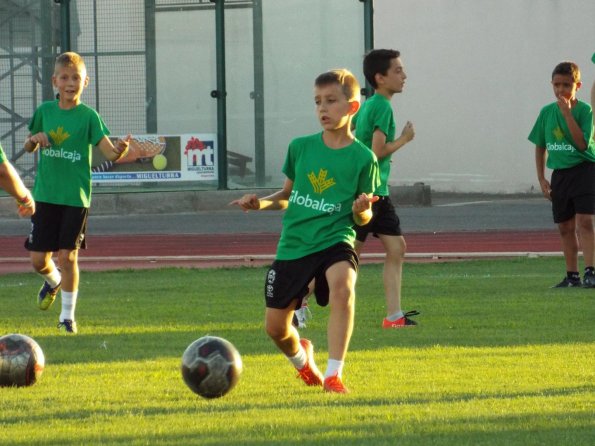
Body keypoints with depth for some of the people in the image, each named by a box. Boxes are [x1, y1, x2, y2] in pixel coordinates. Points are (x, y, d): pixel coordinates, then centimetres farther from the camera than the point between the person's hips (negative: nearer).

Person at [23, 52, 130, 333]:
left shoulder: (88, 116, -6)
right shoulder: (45, 111, 4)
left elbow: (109, 152, -13)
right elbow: (28, 147, 16)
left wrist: (120, 150, -36)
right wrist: (34, 139, -7)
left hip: (75, 196, -3)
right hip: (45, 194, 3)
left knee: (67, 255, -5)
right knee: (38, 259, 5)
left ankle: (67, 315, 8)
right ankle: (53, 281, 40)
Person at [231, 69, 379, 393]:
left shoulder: (362, 158, -2)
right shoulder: (301, 147, 6)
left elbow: (363, 218, 3)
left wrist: (362, 210, -20)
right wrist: (261, 203, 1)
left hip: (335, 241, -3)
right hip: (294, 245, 3)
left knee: (342, 285, -37)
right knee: (275, 327, 5)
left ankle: (333, 374, -32)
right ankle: (300, 355, 43)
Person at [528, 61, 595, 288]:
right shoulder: (546, 112, 5)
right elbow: (540, 147, 13)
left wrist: (567, 114, -24)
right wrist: (541, 179, 9)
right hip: (560, 174, 5)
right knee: (565, 227, 9)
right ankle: (572, 276, 17)